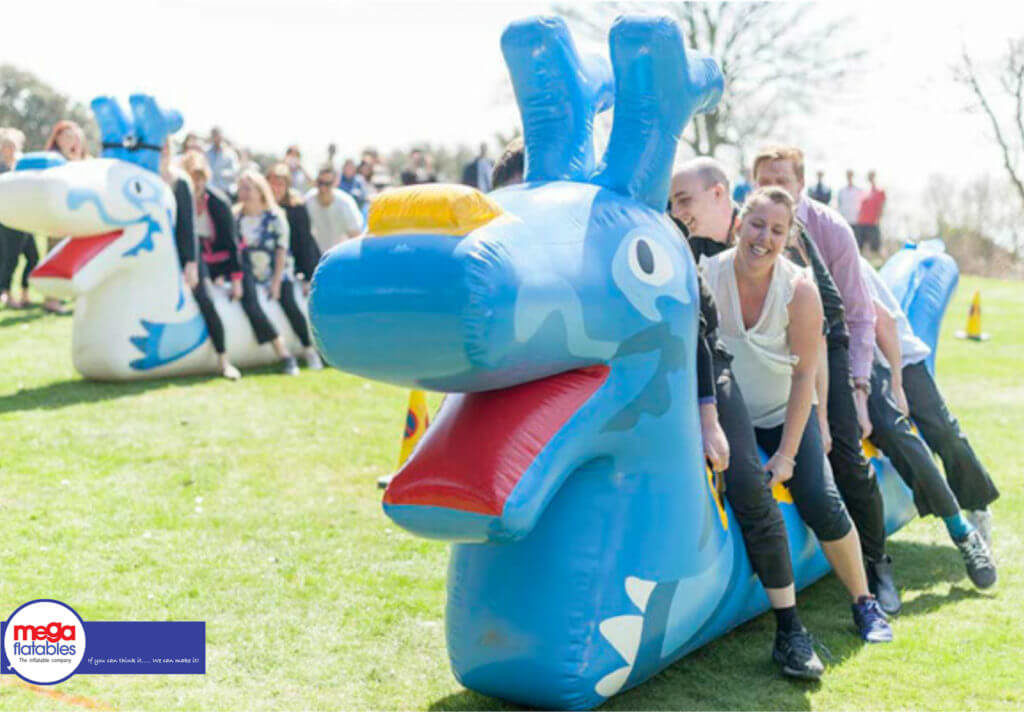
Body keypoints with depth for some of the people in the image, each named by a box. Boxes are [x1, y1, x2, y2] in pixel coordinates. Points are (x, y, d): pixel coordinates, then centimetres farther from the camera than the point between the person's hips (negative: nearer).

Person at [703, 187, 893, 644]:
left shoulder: (799, 289, -18)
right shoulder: (704, 277, -18)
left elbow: (805, 374, -12)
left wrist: (786, 453, -14)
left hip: (785, 412, 0)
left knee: (821, 502, -12)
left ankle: (864, 602, 9)